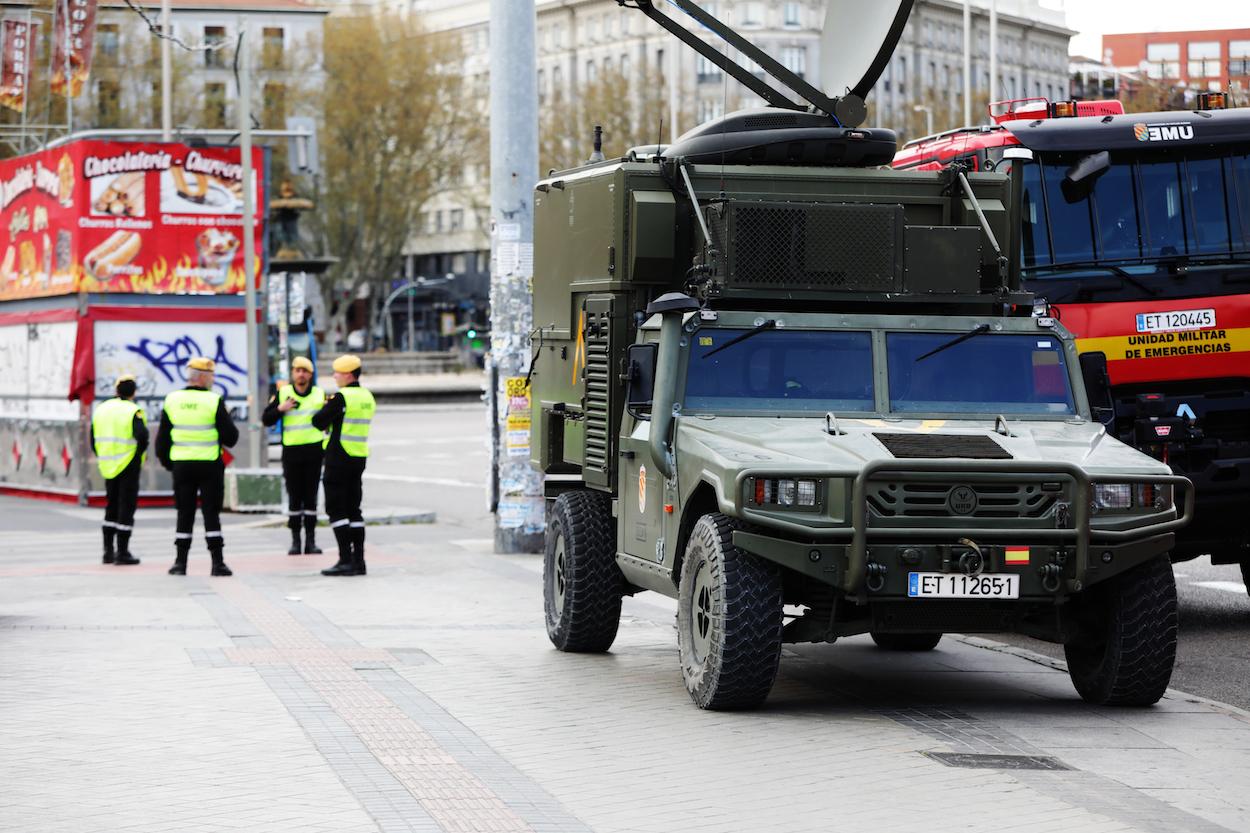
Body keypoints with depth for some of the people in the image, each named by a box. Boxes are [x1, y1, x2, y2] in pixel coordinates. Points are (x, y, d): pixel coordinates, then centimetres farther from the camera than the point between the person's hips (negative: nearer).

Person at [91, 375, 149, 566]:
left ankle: (108, 551, 16)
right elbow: (142, 436, -23)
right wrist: (139, 456, -7)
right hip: (129, 466, -6)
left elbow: (94, 438, 9)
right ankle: (122, 552, 0)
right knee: (126, 507, 0)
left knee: (111, 507, 16)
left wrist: (102, 459, 14)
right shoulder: (133, 412, -11)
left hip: (108, 466, 6)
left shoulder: (102, 409, 8)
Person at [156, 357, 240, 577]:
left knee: (184, 514, 10)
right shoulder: (214, 401, -9)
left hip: (181, 465, 3)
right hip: (209, 466, -3)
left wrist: (166, 461, 20)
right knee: (211, 514, 1)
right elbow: (230, 437, -7)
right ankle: (217, 563, -2)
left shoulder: (172, 400, 2)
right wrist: (226, 419, 12)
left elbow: (162, 437, 7)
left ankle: (180, 562, 9)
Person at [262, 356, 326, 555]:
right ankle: (295, 541, 8)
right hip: (291, 451, 0)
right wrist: (280, 409, -12)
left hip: (314, 451, 0)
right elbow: (266, 420, 5)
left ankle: (310, 541, 5)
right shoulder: (282, 393, 6)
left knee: (310, 497, 1)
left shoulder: (320, 394, 7)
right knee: (294, 498, 3)